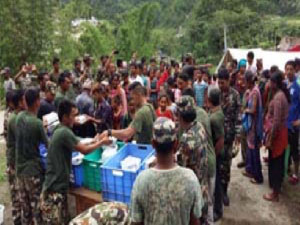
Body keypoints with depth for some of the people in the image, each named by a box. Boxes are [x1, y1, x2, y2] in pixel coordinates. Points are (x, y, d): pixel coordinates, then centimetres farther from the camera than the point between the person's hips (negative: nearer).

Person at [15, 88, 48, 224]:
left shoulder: (19, 117, 1)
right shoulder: (37, 123, -19)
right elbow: (47, 145, -10)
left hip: (20, 168, 7)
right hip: (33, 169, -7)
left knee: (25, 207, 16)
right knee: (36, 207, 4)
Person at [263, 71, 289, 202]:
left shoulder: (278, 97, -22)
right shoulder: (282, 94, 8)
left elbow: (276, 122, -24)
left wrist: (270, 139, -19)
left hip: (276, 134, -9)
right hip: (280, 133, 9)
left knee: (275, 163, 1)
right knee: (278, 162, 19)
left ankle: (275, 194, 13)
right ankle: (277, 186, 34)